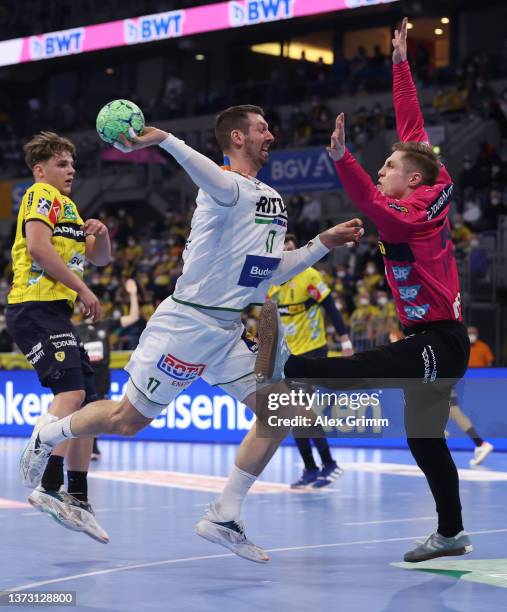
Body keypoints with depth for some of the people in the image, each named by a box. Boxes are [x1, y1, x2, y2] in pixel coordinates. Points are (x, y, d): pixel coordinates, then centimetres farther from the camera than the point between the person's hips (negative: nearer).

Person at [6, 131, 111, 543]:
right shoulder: (42, 195, -2)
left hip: (58, 313, 10)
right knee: (71, 390, -26)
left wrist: (101, 234, 5)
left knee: (86, 404, 7)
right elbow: (38, 247, -19)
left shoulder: (68, 206, 27)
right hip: (36, 308, -10)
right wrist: (82, 289, -16)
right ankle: (50, 488, -35)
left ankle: (77, 500, 11)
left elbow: (100, 258, 28)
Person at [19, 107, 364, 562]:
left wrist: (324, 243, 17)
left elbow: (274, 273, 21)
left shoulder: (274, 201, 14)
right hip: (188, 322, -8)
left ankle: (224, 517, 4)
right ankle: (50, 432, 28)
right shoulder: (228, 187, -14)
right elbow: (214, 181, -42)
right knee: (128, 419, -1)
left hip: (228, 331, 8)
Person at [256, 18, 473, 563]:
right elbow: (411, 129, 13)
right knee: (424, 440, 13)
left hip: (438, 343, -9)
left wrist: (341, 158, -49)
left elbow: (373, 204, -37)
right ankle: (451, 534, 19)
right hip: (434, 340, 9)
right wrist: (400, 64, 16)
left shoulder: (414, 212, -15)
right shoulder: (431, 196, 7)